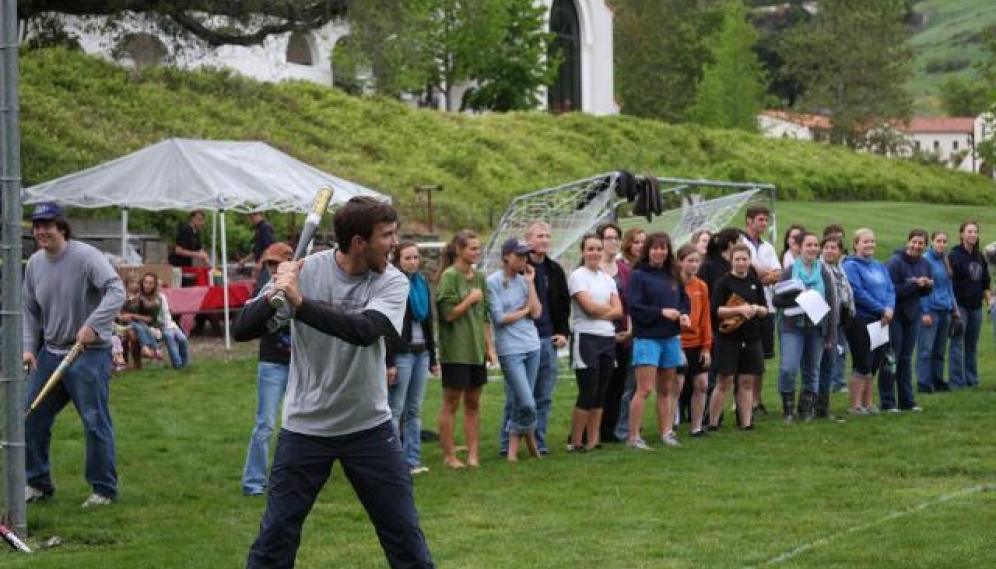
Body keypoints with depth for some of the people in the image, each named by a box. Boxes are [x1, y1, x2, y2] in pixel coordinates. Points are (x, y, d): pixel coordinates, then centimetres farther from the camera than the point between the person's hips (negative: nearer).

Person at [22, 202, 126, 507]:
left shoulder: (85, 256, -14)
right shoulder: (35, 263, 7)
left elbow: (116, 290, -24)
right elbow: (30, 311, 15)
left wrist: (93, 325, -32)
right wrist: (29, 347, 4)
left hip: (88, 355, -7)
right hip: (49, 353, 7)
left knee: (95, 422, -5)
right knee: (31, 418, 8)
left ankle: (104, 489, 5)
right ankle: (38, 483, 22)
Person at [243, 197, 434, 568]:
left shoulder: (392, 282, -9)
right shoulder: (305, 271, -10)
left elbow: (365, 330, -29)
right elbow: (247, 327, -13)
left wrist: (300, 303, -37)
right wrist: (272, 298, -34)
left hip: (369, 427, 1)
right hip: (305, 426, -1)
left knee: (405, 533, 6)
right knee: (276, 536, 0)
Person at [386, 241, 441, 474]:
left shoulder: (422, 283, 13)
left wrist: (433, 358, 17)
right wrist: (389, 363, -18)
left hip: (421, 352, 7)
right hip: (401, 353, -7)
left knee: (414, 409, 8)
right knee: (395, 409, -4)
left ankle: (413, 460, 11)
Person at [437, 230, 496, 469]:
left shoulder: (479, 277, 11)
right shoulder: (449, 276, -9)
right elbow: (448, 313, -14)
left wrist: (490, 346, 11)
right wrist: (470, 299, -9)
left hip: (477, 350, 6)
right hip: (455, 350, -6)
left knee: (473, 403, 9)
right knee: (451, 403, 1)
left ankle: (473, 454, 13)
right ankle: (449, 456, 6)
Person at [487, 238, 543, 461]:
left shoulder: (524, 280, 10)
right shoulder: (493, 281, -6)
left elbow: (536, 312, 1)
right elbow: (499, 317, -10)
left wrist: (530, 283, -2)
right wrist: (524, 311, 0)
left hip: (532, 346, 5)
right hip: (510, 349, -5)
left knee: (517, 402, 8)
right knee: (527, 403, -11)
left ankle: (514, 445, 19)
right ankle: (529, 435, 14)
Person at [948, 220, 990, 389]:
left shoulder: (979, 257, 12)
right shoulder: (955, 255, -9)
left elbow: (985, 282, 19)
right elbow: (950, 282, -13)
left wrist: (988, 299, 14)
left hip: (976, 306, 6)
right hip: (960, 305, -6)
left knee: (972, 345, 12)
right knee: (957, 344, -5)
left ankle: (971, 378, 19)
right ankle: (956, 381, -2)